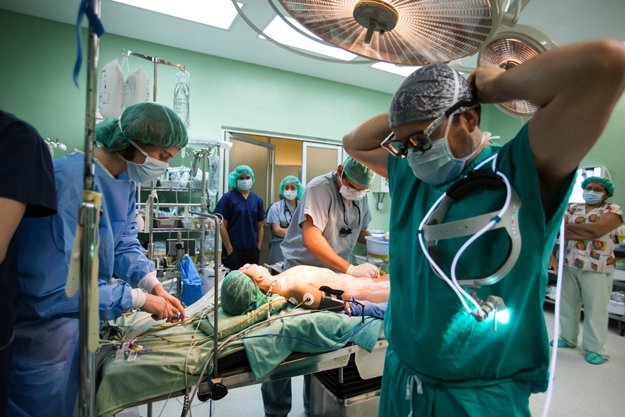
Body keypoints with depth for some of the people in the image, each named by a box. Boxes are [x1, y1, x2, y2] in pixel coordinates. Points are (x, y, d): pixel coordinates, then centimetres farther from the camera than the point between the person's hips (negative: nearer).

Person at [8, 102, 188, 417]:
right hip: (43, 328, -8)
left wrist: (152, 283, -13)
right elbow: (53, 289, -32)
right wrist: (139, 300, -25)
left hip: (81, 321, 8)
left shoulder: (124, 179, -1)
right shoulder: (70, 181, -31)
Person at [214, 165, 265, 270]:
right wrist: (229, 249, -8)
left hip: (252, 250, 4)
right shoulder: (228, 198, -2)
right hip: (234, 251, -3)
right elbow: (222, 226, -5)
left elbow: (260, 227, 11)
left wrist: (259, 248, 4)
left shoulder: (257, 199, 9)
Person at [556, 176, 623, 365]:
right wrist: (587, 233, -12)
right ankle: (568, 338, 27)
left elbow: (596, 229, -16)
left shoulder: (613, 209, 1)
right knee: (567, 304, 12)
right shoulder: (573, 208, 12)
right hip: (569, 264, 4)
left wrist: (570, 226, -6)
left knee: (595, 308, 1)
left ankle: (594, 349, 14)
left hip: (597, 268, -4)